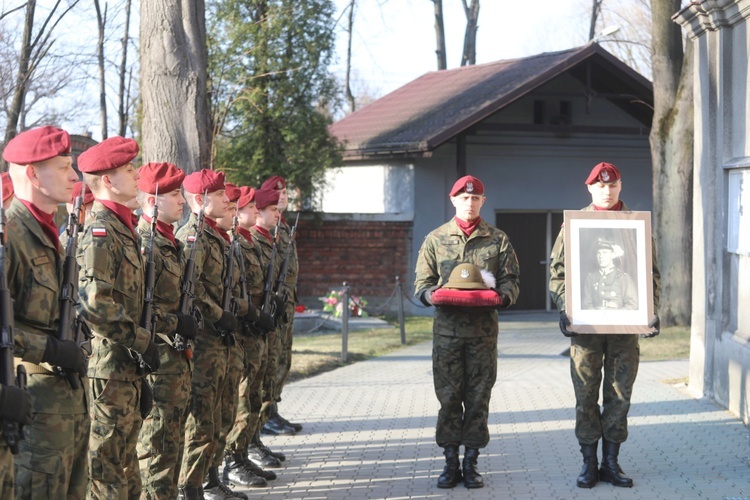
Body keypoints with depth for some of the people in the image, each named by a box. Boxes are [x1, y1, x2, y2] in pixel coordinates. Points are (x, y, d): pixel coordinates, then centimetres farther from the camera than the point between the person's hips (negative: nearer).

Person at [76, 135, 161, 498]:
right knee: (107, 467, -2)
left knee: (126, 463, 16)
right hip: (110, 368, -9)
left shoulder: (123, 226, 15)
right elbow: (95, 303, -25)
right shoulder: (100, 230, -15)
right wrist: (142, 341, -17)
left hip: (127, 368, 9)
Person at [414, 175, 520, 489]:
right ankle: (450, 463, 8)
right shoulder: (436, 239, 9)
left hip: (483, 330, 0)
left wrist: (502, 296, -16)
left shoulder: (497, 239, 8)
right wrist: (429, 294, -14)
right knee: (448, 397, 1)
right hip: (447, 328, 0)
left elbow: (510, 281, 6)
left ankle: (471, 463, 9)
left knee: (478, 398, 2)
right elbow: (422, 283, 8)